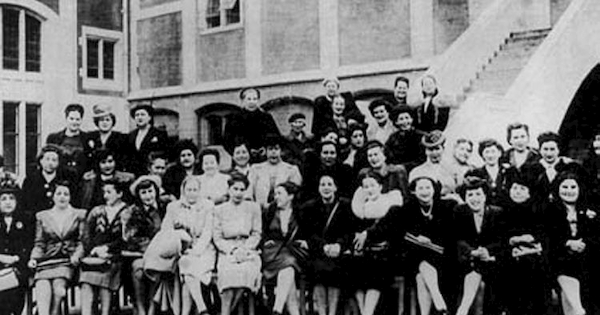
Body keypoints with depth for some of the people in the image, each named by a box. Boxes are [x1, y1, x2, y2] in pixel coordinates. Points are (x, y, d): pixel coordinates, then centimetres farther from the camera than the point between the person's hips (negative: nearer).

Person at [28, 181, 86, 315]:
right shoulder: (42, 216, 19)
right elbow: (39, 244, 17)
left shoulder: (79, 214, 14)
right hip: (47, 260, 1)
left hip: (68, 260, -1)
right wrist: (33, 258, -1)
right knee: (42, 291, -27)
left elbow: (82, 241, 8)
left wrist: (77, 255, -10)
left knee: (59, 288, -30)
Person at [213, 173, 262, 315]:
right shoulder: (219, 210, 11)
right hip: (227, 251, 0)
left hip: (248, 250, 0)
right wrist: (233, 250, -11)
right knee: (228, 271, -34)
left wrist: (244, 249, -9)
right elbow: (217, 238, 5)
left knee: (247, 270, -32)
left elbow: (256, 234, 8)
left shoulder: (253, 207, 12)